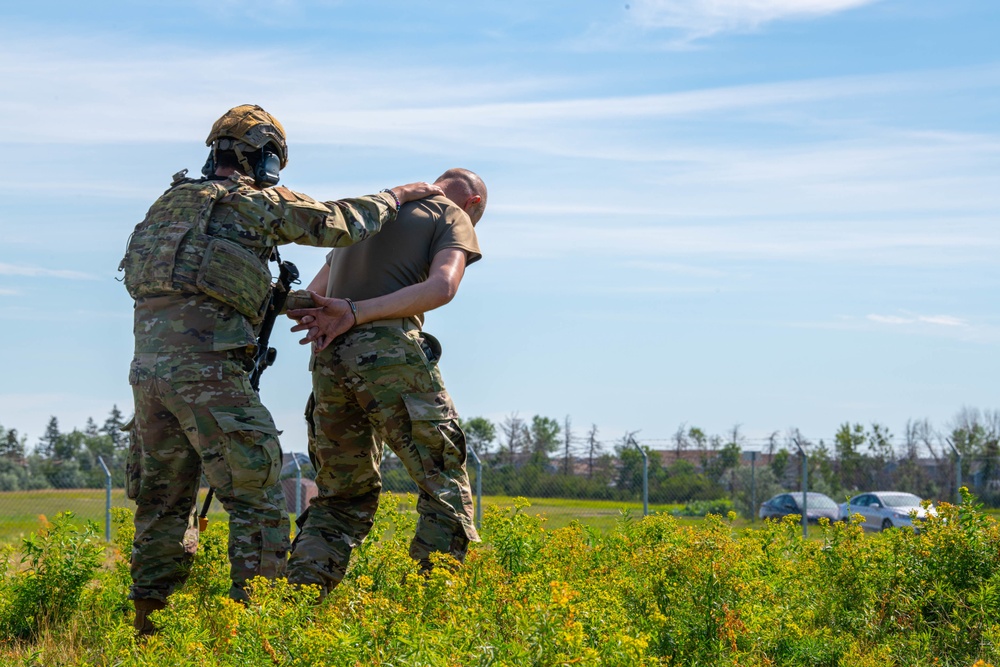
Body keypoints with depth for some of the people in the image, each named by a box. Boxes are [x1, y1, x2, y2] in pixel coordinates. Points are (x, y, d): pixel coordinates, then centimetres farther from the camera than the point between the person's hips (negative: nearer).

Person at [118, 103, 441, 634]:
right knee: (254, 493, -2)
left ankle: (149, 625, 15)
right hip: (206, 366, -7)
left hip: (148, 365, 7)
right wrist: (399, 195, 22)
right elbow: (342, 223, 6)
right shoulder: (257, 202, 3)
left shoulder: (169, 203, 21)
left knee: (163, 499, 15)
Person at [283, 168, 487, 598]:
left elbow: (308, 301, 27)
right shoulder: (452, 216, 11)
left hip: (328, 358, 6)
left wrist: (323, 322, 5)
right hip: (390, 351, -6)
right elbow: (441, 286, -10)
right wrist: (355, 314, -13)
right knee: (443, 482, 0)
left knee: (343, 495, 14)